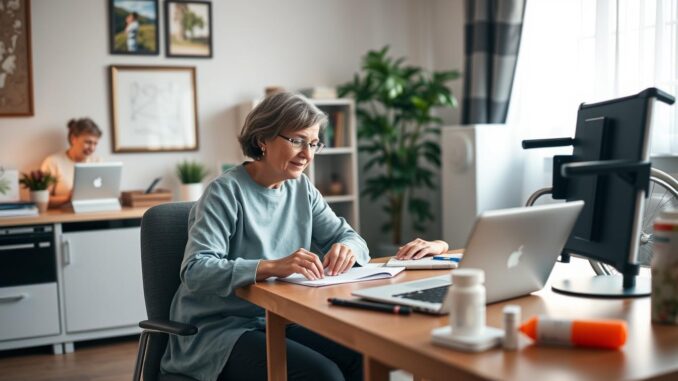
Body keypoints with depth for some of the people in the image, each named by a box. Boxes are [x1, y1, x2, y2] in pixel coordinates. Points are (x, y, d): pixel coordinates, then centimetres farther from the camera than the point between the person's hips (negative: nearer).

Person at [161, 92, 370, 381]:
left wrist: (346, 248, -19)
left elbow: (348, 236, 7)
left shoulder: (302, 188, 6)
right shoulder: (226, 191, -14)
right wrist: (271, 267, -38)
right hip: (218, 328, -6)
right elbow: (195, 271, -24)